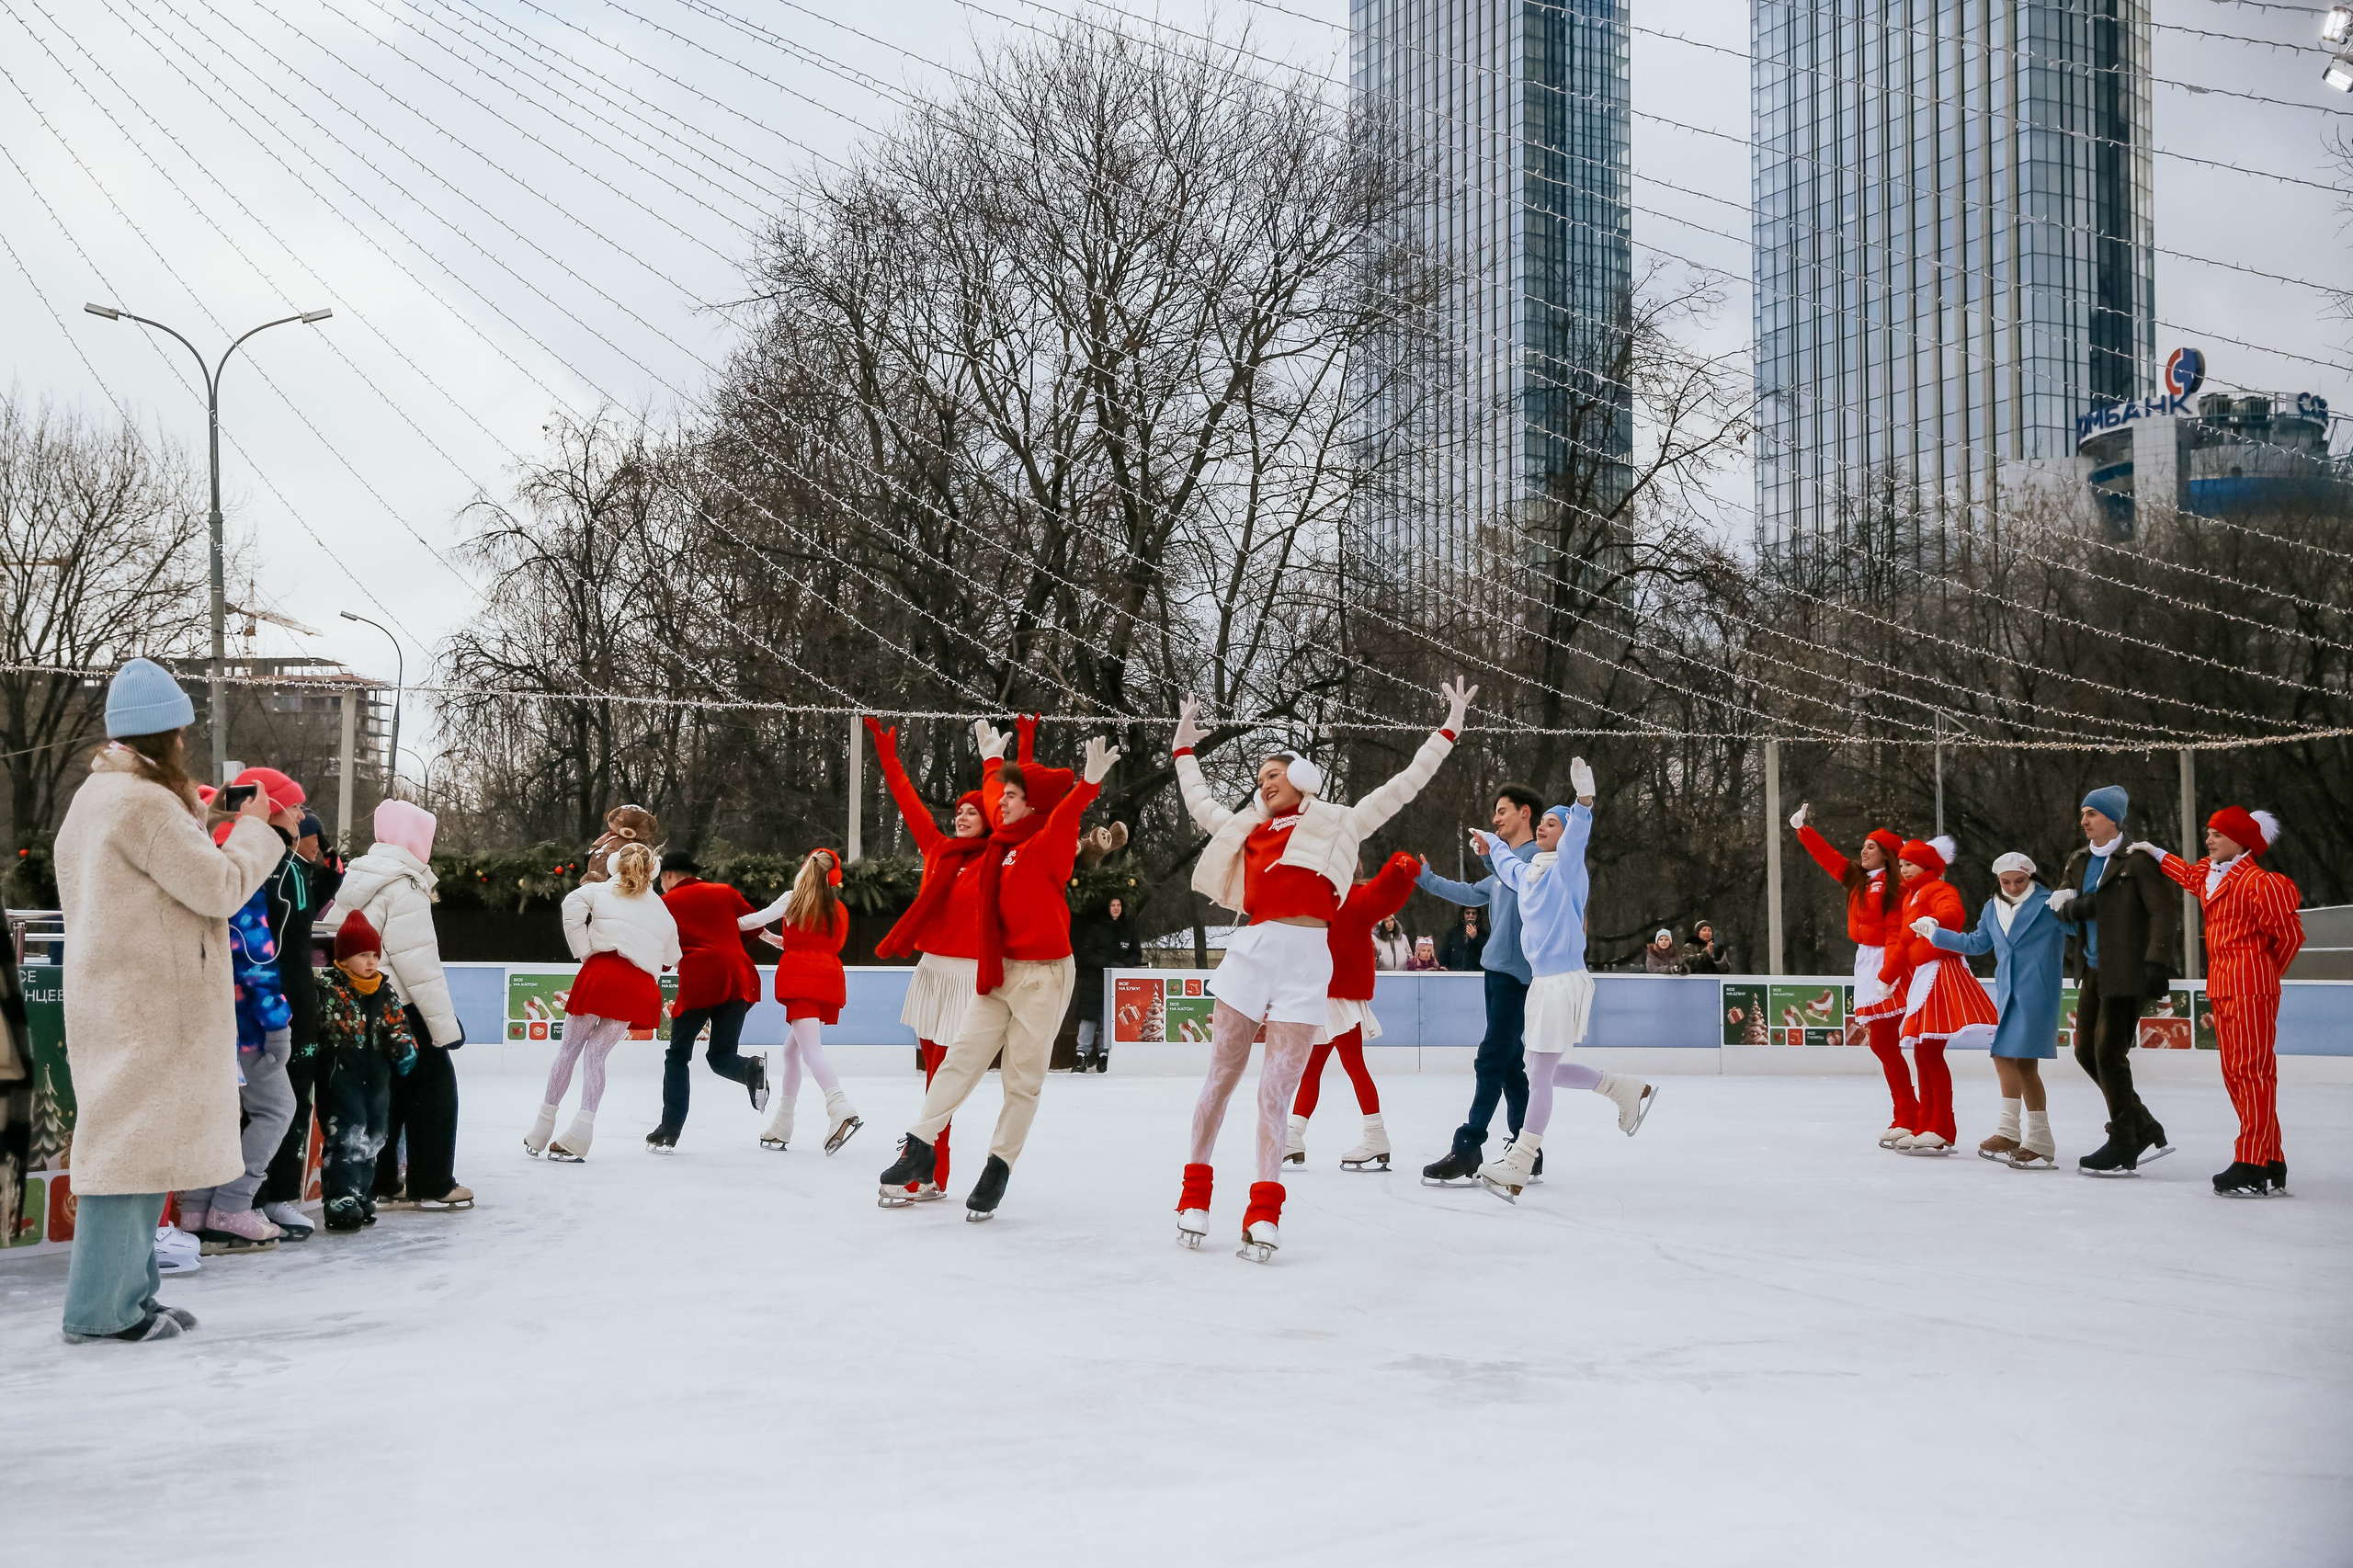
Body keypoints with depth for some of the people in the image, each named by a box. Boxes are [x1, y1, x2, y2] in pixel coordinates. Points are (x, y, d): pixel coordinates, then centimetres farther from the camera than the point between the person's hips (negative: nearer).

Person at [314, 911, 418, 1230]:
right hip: (341, 1074, -7)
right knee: (347, 1136, -14)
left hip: (376, 1075, 7)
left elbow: (397, 1023, 16)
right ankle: (341, 1200, -12)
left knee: (372, 1137, 13)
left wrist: (404, 1047, 2)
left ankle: (362, 1194, 24)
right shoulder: (328, 989, -9)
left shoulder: (384, 992, 11)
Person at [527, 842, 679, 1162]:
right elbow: (671, 957, 26)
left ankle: (540, 1132, 12)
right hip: (639, 985, 2)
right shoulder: (662, 911, 24)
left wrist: (584, 952, -2)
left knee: (570, 1046, 10)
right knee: (596, 1053, 6)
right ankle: (579, 1134, -8)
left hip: (601, 970, -2)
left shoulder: (600, 891, 15)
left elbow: (572, 905, -6)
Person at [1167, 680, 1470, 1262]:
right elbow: (1198, 802, 36)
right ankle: (1194, 1196, 14)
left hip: (1305, 961, -2)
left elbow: (1403, 787, 13)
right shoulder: (1246, 828, 21)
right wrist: (1185, 746, 43)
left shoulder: (1339, 824, 13)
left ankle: (1263, 1214, -2)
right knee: (1220, 1079, 3)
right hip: (1250, 952, 3)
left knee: (1276, 1093, -6)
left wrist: (1448, 730, 14)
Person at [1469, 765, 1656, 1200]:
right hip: (1542, 981, 9)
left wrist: (1584, 799, -46)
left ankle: (1520, 1165, 5)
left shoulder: (1568, 868, -9)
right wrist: (1491, 843, 54)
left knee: (1539, 1074, -2)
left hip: (1564, 981, -9)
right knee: (1546, 1072, 15)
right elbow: (1505, 865, 37)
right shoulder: (1528, 873, 14)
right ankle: (1628, 1090, 28)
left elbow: (1578, 834, -29)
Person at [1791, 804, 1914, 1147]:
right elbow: (1827, 857, 22)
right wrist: (1803, 829, 20)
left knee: (1884, 1043, -12)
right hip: (1864, 960, 8)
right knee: (1881, 1044, 5)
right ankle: (1905, 1117, 9)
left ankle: (1908, 1119, -8)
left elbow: (1895, 934, -16)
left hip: (1884, 963, -8)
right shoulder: (1856, 879, 13)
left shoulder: (1894, 887, -9)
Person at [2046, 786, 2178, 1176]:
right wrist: (2077, 906, -14)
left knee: (2109, 1053, -6)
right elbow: (2060, 905, 8)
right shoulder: (2080, 861, 14)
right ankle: (2147, 1132, 22)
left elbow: (2164, 911, -14)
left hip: (2125, 974, -8)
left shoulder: (2136, 860, -10)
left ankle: (2123, 1150, 6)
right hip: (2092, 972, 9)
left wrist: (2157, 961, -21)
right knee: (2086, 1051, 10)